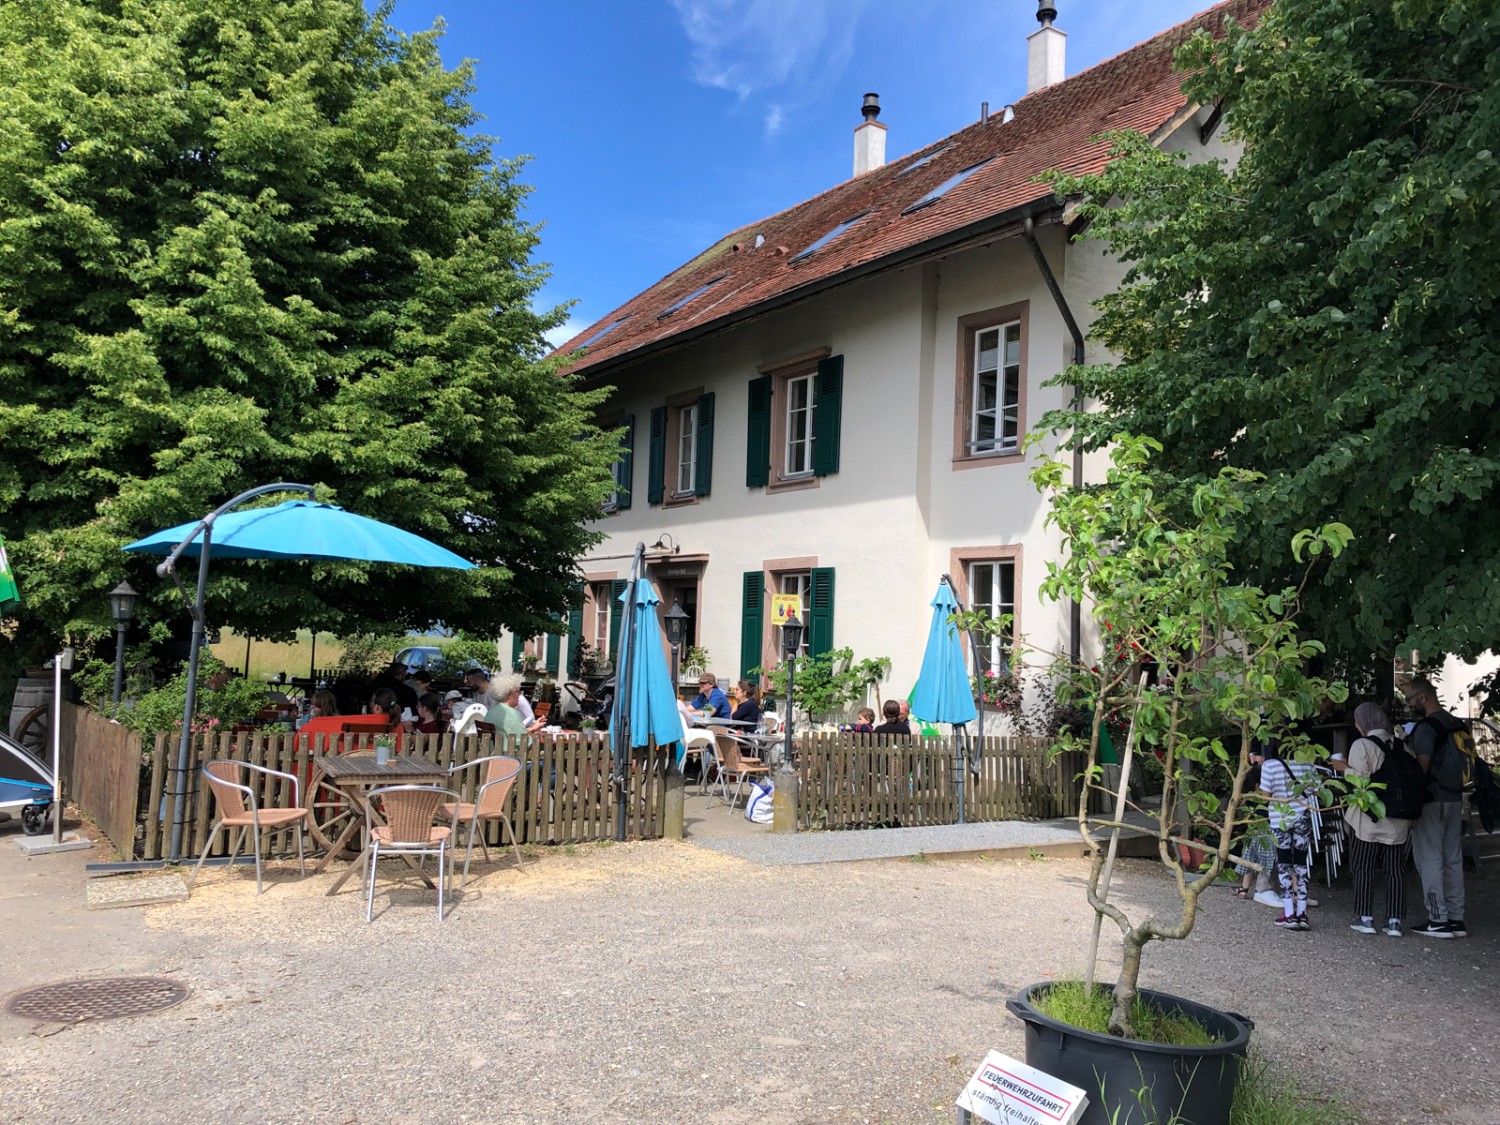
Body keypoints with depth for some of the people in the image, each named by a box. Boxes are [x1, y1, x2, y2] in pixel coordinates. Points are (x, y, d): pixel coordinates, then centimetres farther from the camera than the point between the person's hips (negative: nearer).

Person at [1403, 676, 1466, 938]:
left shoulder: (1425, 727, -15)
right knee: (1453, 859, 11)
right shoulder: (1457, 724, 12)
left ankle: (1438, 921, -4)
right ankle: (1456, 919, 15)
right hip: (1455, 799, 9)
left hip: (1432, 801, -9)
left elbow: (1422, 768, -18)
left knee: (1429, 860, -4)